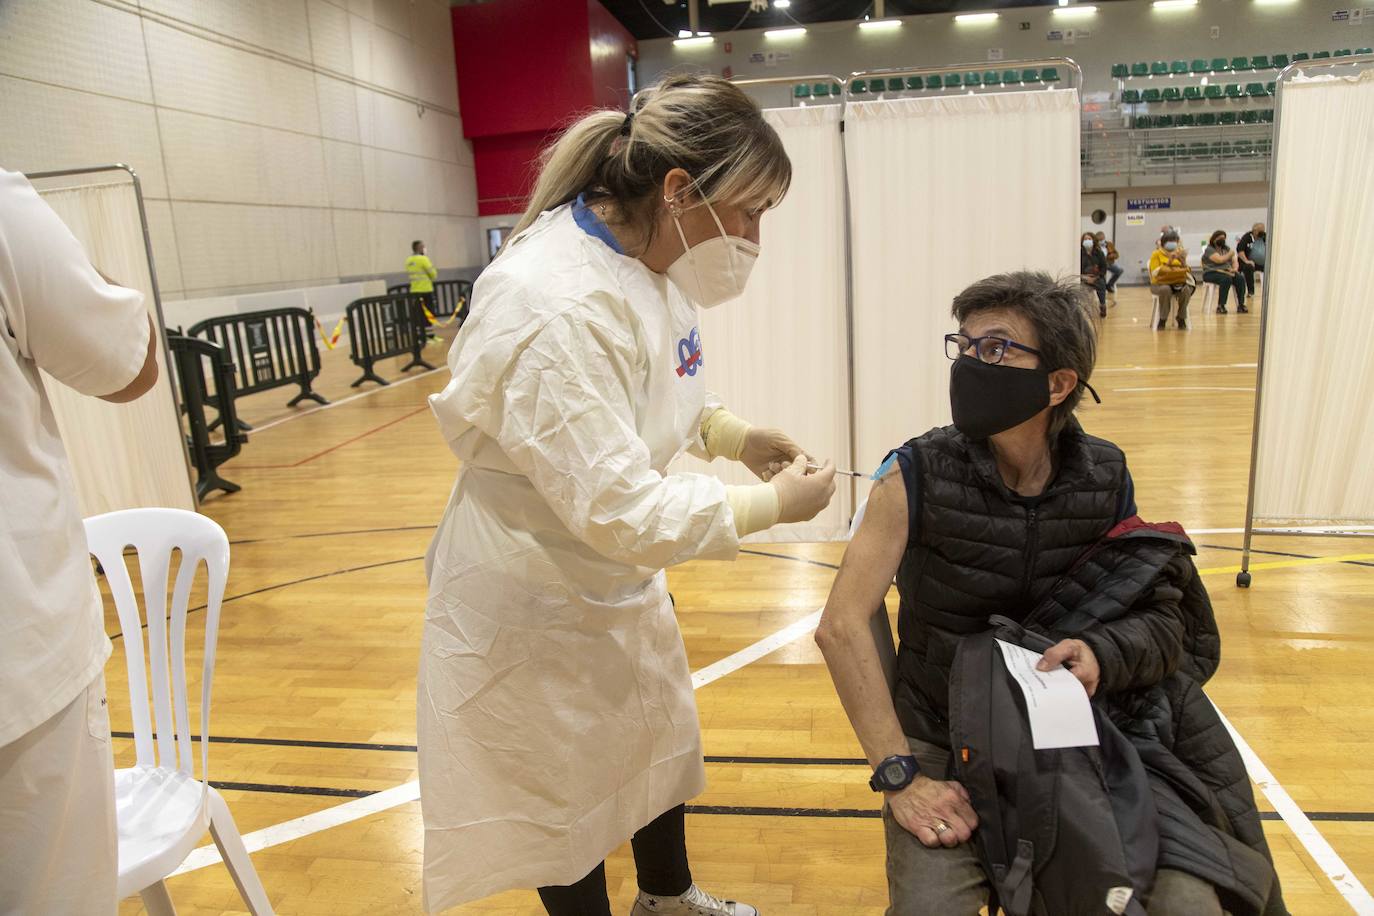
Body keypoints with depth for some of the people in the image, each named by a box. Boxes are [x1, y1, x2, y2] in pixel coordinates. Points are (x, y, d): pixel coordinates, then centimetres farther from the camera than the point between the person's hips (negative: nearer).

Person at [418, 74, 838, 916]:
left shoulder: (646, 257, -6)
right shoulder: (556, 309, -34)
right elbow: (618, 509, -33)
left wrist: (733, 433, -6)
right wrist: (771, 504, -22)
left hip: (617, 577, 9)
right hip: (535, 599, -9)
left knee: (657, 738, 27)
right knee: (565, 792, 16)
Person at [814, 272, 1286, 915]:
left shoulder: (1107, 480, -5)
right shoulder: (919, 475, -14)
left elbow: (1163, 620, 4)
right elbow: (842, 626, -17)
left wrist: (1101, 654, -19)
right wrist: (899, 776, -20)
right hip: (946, 748, -2)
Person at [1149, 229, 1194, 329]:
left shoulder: (1180, 252, 12)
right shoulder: (1156, 254, 1)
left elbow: (1186, 271, 7)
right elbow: (1155, 273, -10)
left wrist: (1183, 261, -12)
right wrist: (1168, 262, -19)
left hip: (1179, 283, 3)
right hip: (1160, 284, -3)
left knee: (1186, 290, -31)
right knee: (1165, 289, -38)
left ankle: (1181, 318, -10)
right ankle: (1162, 319, -19)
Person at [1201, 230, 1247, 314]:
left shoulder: (1226, 249, 19)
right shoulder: (1209, 249, -3)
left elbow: (1234, 261, 16)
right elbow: (1220, 260, -17)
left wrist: (1235, 268, -6)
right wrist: (1230, 254, -1)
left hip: (1227, 272, 6)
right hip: (1211, 273, -6)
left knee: (1240, 279, -22)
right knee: (1226, 279, -36)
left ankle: (1241, 304, -20)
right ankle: (1220, 306, -33)